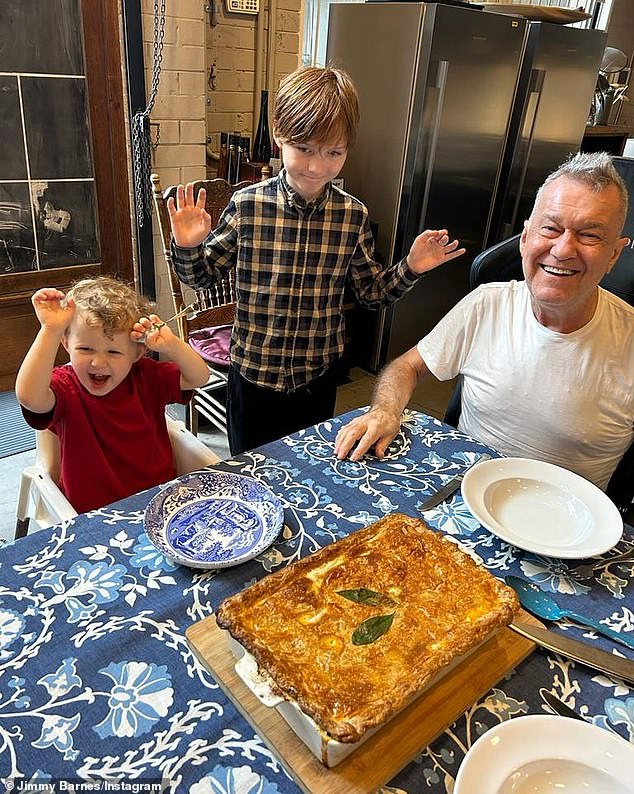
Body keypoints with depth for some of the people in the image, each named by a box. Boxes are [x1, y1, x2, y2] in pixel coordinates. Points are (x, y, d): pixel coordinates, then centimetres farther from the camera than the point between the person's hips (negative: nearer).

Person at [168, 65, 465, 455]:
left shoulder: (354, 215, -7)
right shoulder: (247, 205, -13)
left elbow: (373, 291, 5)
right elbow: (202, 274, -1)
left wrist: (410, 268, -11)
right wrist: (188, 247, -21)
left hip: (318, 378, 2)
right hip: (253, 373, -1)